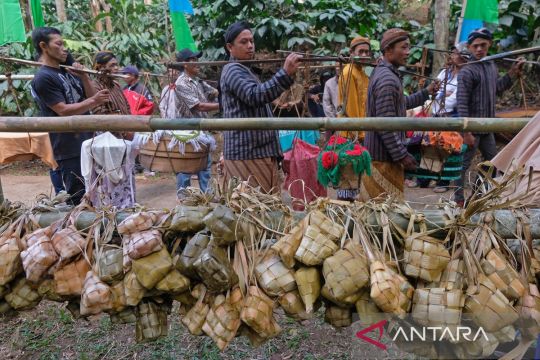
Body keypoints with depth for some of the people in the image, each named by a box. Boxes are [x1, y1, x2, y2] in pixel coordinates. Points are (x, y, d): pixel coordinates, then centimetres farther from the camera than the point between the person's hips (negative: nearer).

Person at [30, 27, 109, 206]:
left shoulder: (68, 71, 12)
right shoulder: (43, 78, -11)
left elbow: (90, 97, 9)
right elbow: (64, 111, -18)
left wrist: (84, 76, -5)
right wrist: (94, 101, -23)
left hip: (87, 141, 8)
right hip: (69, 148, -7)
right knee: (78, 198, -2)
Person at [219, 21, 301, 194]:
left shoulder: (244, 70, 25)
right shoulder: (233, 70, -9)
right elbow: (255, 95, -27)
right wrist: (285, 74, -36)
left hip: (257, 151, 10)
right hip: (246, 154, -10)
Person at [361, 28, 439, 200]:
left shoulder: (381, 72, 14)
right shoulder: (387, 79, -19)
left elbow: (400, 103, 27)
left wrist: (426, 92, 26)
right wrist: (402, 155, -18)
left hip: (377, 153, 10)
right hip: (384, 157, -10)